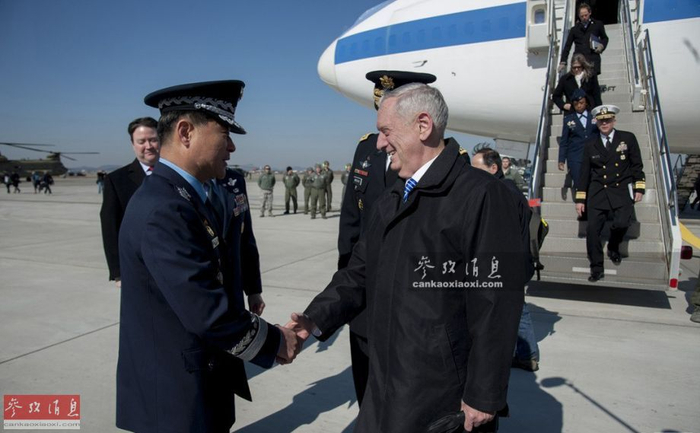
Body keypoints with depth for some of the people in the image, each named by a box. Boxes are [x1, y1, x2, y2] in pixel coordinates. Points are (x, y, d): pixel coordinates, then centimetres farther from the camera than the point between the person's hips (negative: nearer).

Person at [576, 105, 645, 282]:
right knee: (592, 229, -9)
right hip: (598, 193, 1)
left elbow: (637, 165, 9)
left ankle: (613, 247, 13)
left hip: (622, 191, -1)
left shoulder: (628, 138, 5)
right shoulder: (590, 145, 8)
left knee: (622, 223, -22)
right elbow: (584, 173, 9)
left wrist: (639, 188, 1)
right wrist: (580, 199, 7)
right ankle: (596, 269, 4)